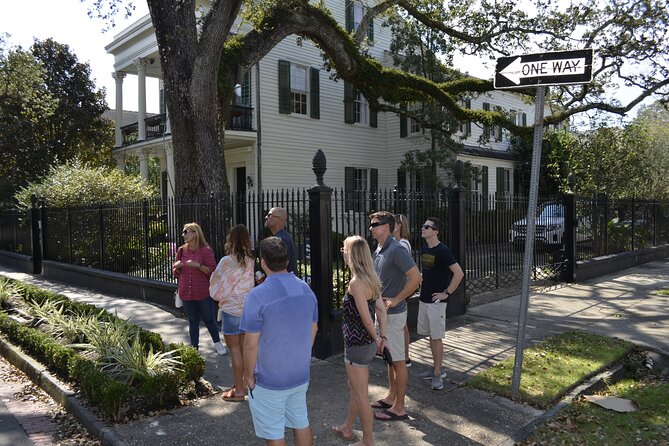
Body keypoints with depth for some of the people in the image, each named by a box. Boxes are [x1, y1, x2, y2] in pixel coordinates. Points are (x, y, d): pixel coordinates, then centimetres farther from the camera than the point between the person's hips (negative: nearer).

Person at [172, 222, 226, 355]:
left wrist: (198, 265, -24)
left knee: (209, 319, 8)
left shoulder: (206, 250, -9)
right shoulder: (181, 250, 5)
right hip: (186, 293, 4)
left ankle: (217, 343, 29)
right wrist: (177, 267, -10)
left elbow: (212, 271, -11)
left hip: (203, 294, -4)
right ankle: (194, 347, 24)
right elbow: (176, 273, 12)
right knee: (193, 321, 13)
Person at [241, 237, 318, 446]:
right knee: (301, 423, 22)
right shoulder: (306, 290, -2)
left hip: (270, 381, -5)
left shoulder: (258, 295, -21)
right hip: (301, 376, 6)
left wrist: (249, 375, -5)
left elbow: (251, 344, -19)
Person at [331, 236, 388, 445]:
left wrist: (375, 338, -5)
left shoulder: (356, 282, -23)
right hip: (366, 344, 9)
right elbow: (381, 309, 5)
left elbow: (366, 318, -21)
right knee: (354, 389, 25)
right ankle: (347, 428, 43)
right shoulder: (370, 279, 3)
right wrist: (382, 336, 6)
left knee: (361, 396, 7)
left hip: (357, 345, -9)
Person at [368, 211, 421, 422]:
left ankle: (399, 408, 12)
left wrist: (396, 300, -22)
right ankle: (392, 397, 33)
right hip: (382, 312, 10)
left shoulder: (396, 250, -20)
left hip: (393, 314, -10)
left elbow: (415, 277, -27)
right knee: (389, 357, 19)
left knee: (398, 361, 1)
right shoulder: (378, 250, 10)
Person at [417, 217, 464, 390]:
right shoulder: (424, 249, 7)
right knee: (430, 336, 15)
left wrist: (446, 293, -16)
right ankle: (437, 368, 27)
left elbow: (459, 273, -20)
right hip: (424, 298, 8)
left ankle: (437, 374, 10)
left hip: (436, 301, -8)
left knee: (436, 337, 0)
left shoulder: (443, 251, -17)